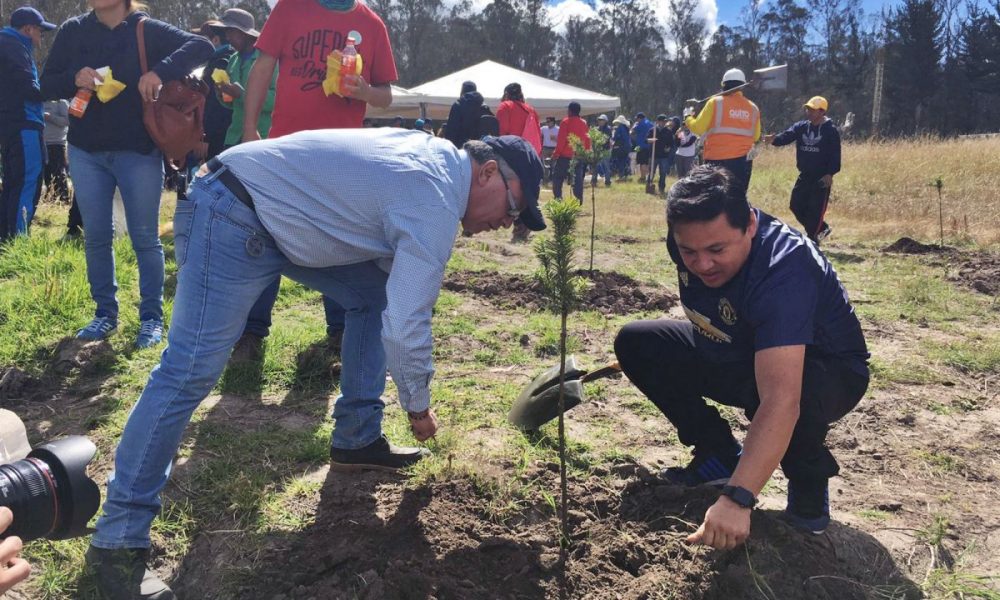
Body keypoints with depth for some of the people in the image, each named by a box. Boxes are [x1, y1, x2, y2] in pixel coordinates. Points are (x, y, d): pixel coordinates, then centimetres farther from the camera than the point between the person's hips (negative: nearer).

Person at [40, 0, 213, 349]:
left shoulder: (148, 30, -2)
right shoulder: (73, 31, 7)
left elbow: (202, 47, -13)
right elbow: (47, 85, 7)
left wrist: (161, 71, -27)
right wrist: (74, 79, -15)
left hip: (138, 151, -3)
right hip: (86, 151, 3)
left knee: (145, 237, 2)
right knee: (96, 236, 8)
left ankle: (152, 317, 11)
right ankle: (105, 312, 21)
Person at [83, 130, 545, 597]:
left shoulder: (437, 153, 8)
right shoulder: (435, 204, -20)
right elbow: (405, 325, -21)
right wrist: (419, 406, -4)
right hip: (232, 216, -10)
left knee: (377, 294, 11)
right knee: (190, 371, -13)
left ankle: (356, 439, 17)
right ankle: (118, 536, -4)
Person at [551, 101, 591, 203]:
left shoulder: (565, 122, -8)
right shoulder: (584, 123, 8)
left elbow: (561, 140, -11)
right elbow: (587, 140, 11)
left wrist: (556, 153, -5)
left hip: (565, 156, -5)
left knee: (557, 177, 5)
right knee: (578, 178, 7)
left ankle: (558, 198, -2)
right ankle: (579, 200, 4)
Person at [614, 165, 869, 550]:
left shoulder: (784, 271, -40)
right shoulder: (691, 237, -18)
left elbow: (780, 400, -50)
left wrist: (737, 498, -56)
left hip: (826, 372, -6)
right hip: (737, 353, 7)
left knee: (796, 388, -41)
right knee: (635, 342, -8)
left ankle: (808, 480, -7)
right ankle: (719, 455, 4)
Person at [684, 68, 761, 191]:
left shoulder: (716, 102, -3)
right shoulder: (753, 107, 9)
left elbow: (698, 128, -3)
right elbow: (755, 136, 16)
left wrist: (688, 119, 16)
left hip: (717, 160, -3)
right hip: (743, 161, 4)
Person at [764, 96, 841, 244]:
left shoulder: (831, 130, -9)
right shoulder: (801, 127, 4)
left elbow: (835, 154, -11)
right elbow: (786, 136, -12)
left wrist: (830, 173, -20)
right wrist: (774, 139, -33)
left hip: (822, 177, -6)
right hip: (804, 176, 6)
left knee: (815, 209, -7)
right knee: (796, 205, 9)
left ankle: (811, 239, 4)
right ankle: (821, 228, 28)